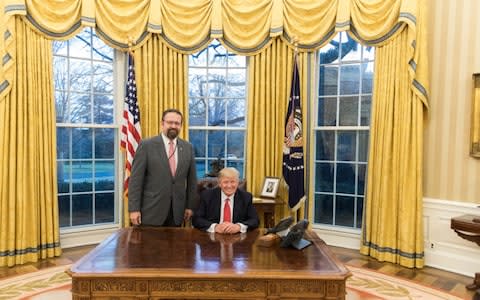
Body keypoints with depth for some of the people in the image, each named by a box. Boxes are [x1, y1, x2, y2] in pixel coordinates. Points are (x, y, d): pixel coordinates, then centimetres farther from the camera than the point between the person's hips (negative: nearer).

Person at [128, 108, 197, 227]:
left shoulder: (188, 147, 6)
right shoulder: (147, 145, -4)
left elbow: (191, 179, 9)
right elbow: (136, 179, -6)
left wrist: (190, 206, 7)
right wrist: (134, 209, -10)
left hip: (176, 212, 3)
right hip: (151, 211, -3)